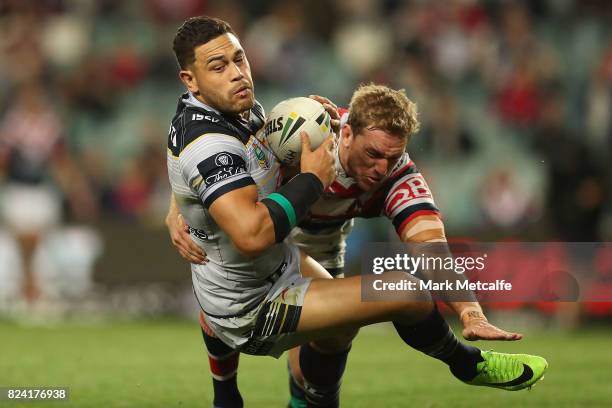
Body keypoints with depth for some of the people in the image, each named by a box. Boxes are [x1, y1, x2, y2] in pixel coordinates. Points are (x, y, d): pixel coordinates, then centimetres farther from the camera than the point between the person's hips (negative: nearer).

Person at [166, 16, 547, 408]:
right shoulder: (209, 145, -32)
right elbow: (251, 235, -42)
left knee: (337, 325, 38)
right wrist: (312, 179, -28)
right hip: (251, 315, -11)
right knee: (405, 291, -17)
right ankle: (468, 364, 11)